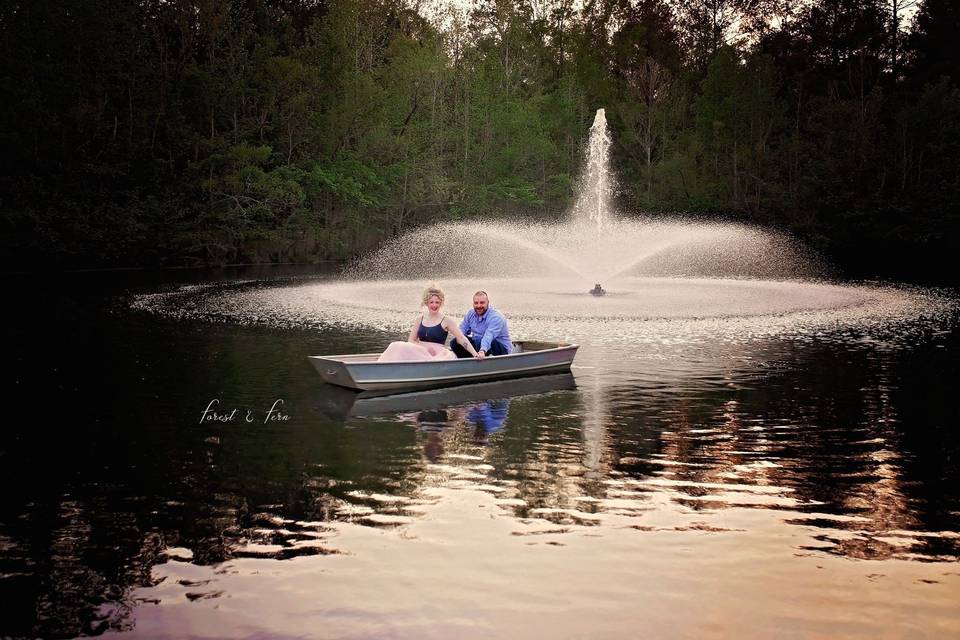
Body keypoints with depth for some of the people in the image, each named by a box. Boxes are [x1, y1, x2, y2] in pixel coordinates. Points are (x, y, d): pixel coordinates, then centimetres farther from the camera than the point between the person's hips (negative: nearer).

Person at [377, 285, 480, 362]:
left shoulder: (446, 321, 2)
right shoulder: (420, 319, 14)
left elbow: (462, 339, -5)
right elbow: (411, 340, 11)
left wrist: (475, 354, -17)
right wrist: (425, 348, -8)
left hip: (437, 355, -3)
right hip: (419, 353, 3)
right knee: (397, 347, -23)